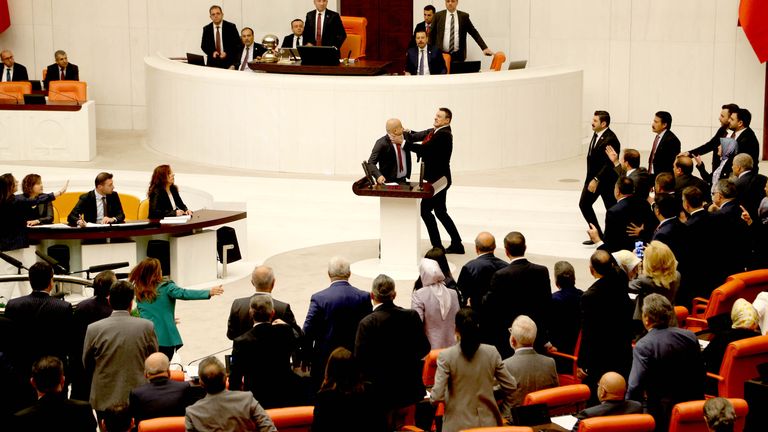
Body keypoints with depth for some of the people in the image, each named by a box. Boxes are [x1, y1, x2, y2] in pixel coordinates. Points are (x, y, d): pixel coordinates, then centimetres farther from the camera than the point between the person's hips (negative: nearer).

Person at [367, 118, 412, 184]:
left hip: (403, 180, 5)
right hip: (388, 182, -5)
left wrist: (403, 143, -6)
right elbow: (371, 163, -18)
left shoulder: (405, 136, 3)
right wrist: (379, 176, -33)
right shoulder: (381, 143, -14)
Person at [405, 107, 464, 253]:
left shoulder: (443, 135, -19)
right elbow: (418, 136, 7)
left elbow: (424, 149, -26)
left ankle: (437, 246, -3)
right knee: (440, 212, 16)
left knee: (425, 210, -7)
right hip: (436, 178, 10)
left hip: (439, 179, -10)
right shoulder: (434, 132, 12)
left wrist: (404, 143, -26)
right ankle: (457, 244, 23)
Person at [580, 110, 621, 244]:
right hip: (593, 177, 9)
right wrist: (591, 179, 14)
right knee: (584, 204, 7)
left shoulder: (610, 139, -22)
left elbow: (609, 164, -25)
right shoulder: (596, 134, 5)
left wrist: (597, 180, -26)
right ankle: (597, 234, 16)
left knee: (611, 208, 3)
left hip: (607, 179, -9)